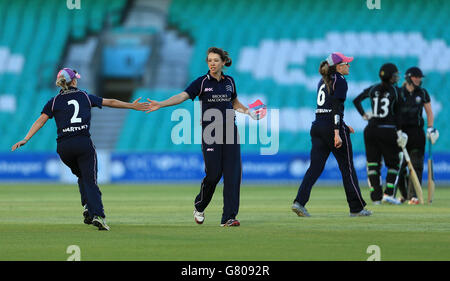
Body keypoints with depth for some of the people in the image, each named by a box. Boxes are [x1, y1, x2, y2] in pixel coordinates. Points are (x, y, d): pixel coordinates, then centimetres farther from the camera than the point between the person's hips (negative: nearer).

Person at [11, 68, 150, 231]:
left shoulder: (54, 102, 11)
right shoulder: (85, 97, 12)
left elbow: (40, 121, 0)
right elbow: (110, 102, 20)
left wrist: (26, 139, -5)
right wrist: (132, 106, 29)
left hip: (63, 147, 2)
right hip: (84, 143, -2)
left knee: (82, 176, 25)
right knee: (90, 181, -4)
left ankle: (87, 207, 9)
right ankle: (97, 215, -24)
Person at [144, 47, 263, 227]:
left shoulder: (229, 81, 10)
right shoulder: (202, 82, -3)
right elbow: (182, 96, -16)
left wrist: (250, 113, 12)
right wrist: (160, 104, -29)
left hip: (230, 130, 4)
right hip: (210, 133, -4)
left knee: (233, 173, -5)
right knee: (213, 173, -7)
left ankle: (229, 217, -2)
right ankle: (199, 206, 22)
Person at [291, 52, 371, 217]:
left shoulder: (323, 81, 18)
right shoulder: (339, 81, -7)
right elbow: (336, 108, -17)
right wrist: (337, 133, -22)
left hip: (317, 127, 7)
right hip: (332, 127, -7)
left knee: (315, 166, 2)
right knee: (347, 168, 3)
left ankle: (299, 202, -15)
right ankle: (356, 208, 10)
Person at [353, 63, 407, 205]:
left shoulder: (372, 89, 8)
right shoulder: (395, 90, -3)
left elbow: (356, 100, 10)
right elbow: (397, 113, -4)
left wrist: (364, 115, 14)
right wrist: (399, 131, -2)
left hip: (371, 129, 4)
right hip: (388, 130, -4)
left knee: (373, 163, 7)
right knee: (393, 163, 9)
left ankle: (376, 197, 2)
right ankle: (388, 193, -6)